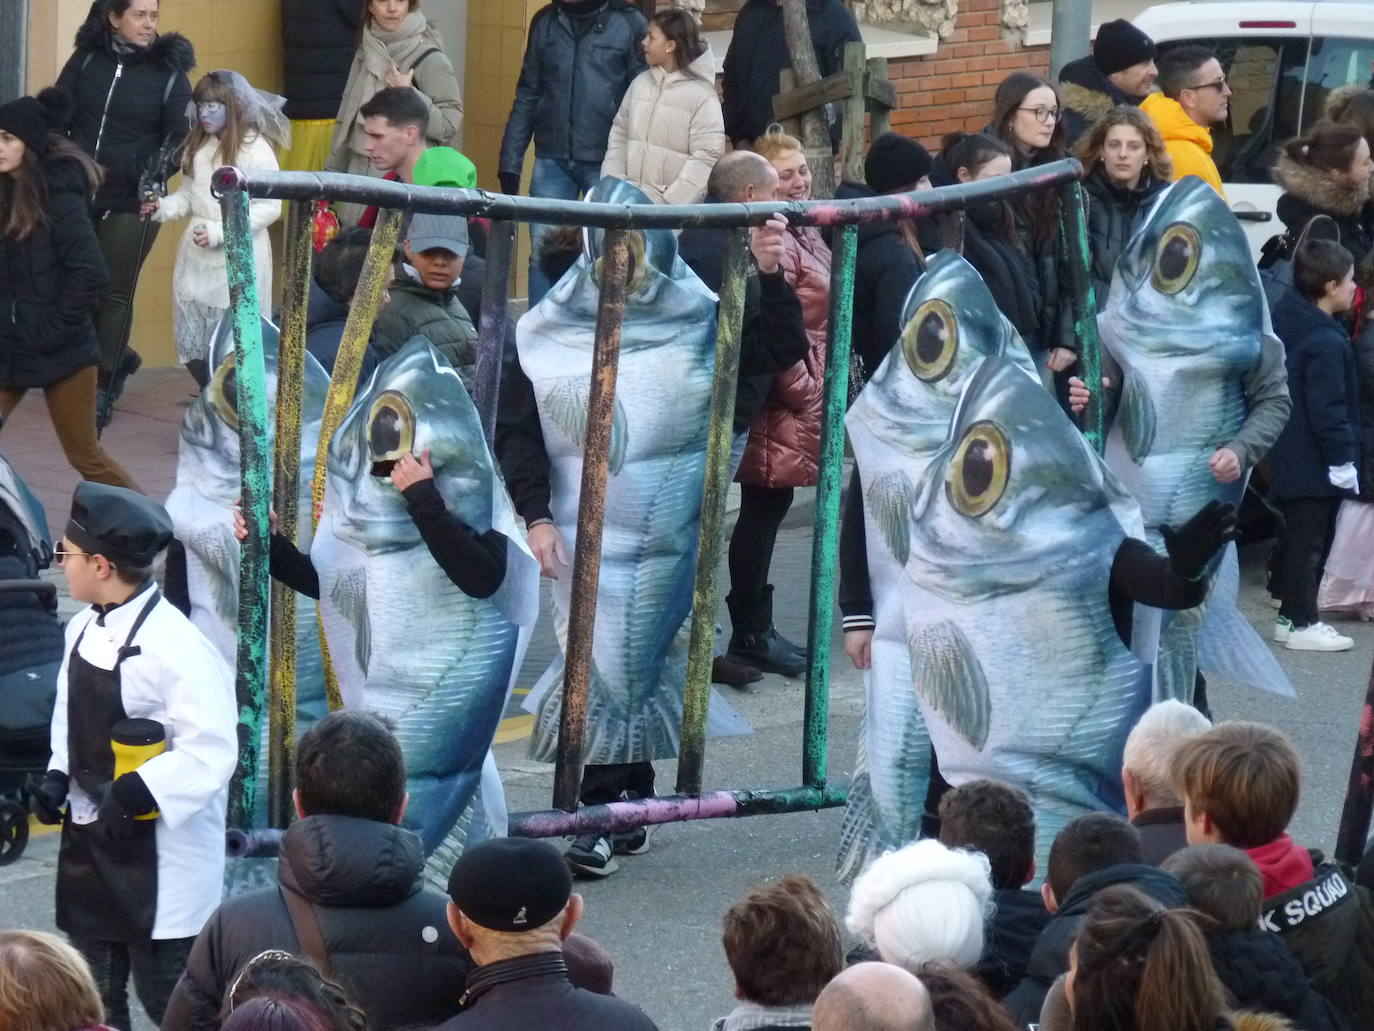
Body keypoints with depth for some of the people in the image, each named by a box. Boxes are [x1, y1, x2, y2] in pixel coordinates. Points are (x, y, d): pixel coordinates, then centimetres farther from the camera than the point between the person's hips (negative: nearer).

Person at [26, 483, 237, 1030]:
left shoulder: (175, 646, -22)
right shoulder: (84, 627, 4)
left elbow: (211, 750, -22)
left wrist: (133, 795, -26)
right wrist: (59, 776, 2)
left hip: (158, 854, -8)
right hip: (90, 837, 8)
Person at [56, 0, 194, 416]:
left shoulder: (169, 72, -2)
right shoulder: (86, 60, 3)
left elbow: (179, 134, 0)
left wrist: (156, 175, -14)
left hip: (131, 204, -3)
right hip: (78, 194, 3)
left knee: (114, 293, 1)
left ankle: (106, 382, 12)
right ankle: (115, 357, 29)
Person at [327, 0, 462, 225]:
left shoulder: (430, 59, -6)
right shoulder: (366, 53, 12)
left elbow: (450, 124, -9)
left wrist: (409, 95, -18)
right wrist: (331, 174, 19)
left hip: (406, 180, -6)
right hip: (361, 179, 6)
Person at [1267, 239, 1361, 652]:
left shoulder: (1286, 320, 7)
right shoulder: (1327, 343, -23)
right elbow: (1328, 411, -24)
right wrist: (1342, 459, -17)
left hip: (1289, 458, 9)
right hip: (1316, 463, -9)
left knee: (1298, 535, 17)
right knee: (1309, 539, -1)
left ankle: (1291, 607, 25)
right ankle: (1300, 623, 6)